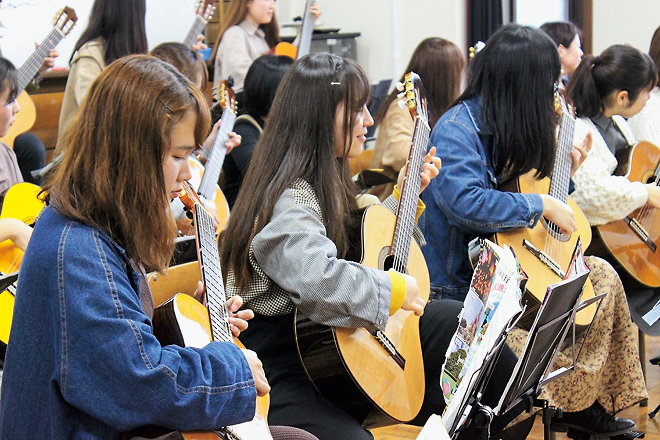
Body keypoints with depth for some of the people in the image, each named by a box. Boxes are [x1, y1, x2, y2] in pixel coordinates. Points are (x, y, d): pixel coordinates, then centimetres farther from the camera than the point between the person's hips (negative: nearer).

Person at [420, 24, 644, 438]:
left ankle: (582, 404, 15)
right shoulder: (457, 131, -20)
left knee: (602, 274, 10)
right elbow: (467, 202, -36)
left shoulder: (503, 127, 9)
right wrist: (543, 204, -26)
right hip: (460, 284, -10)